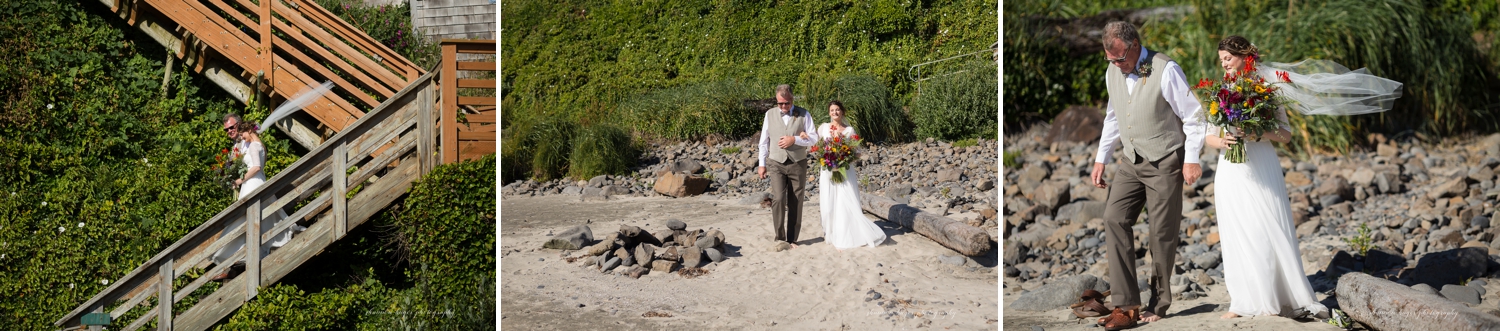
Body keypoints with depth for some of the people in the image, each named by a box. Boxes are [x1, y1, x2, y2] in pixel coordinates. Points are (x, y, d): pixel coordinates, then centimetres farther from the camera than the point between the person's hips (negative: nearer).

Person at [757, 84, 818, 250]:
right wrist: (762, 164, 6)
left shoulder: (803, 114, 1)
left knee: (796, 203, 4)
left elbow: (814, 138, -1)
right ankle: (780, 237, -7)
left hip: (798, 164, 0)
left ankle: (792, 239, 14)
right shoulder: (770, 114, 6)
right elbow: (764, 141, 10)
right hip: (776, 164, 0)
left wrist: (794, 139, -16)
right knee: (778, 199, -16)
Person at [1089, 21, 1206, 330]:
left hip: (1165, 162, -6)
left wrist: (1191, 159, -13)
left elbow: (1192, 116, -10)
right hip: (1132, 162, 6)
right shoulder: (1113, 72, 5)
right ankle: (1126, 305, -6)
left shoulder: (1165, 70, -14)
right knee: (1114, 218, -7)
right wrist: (1101, 159, 13)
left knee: (1162, 232, 0)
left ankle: (1158, 304, 16)